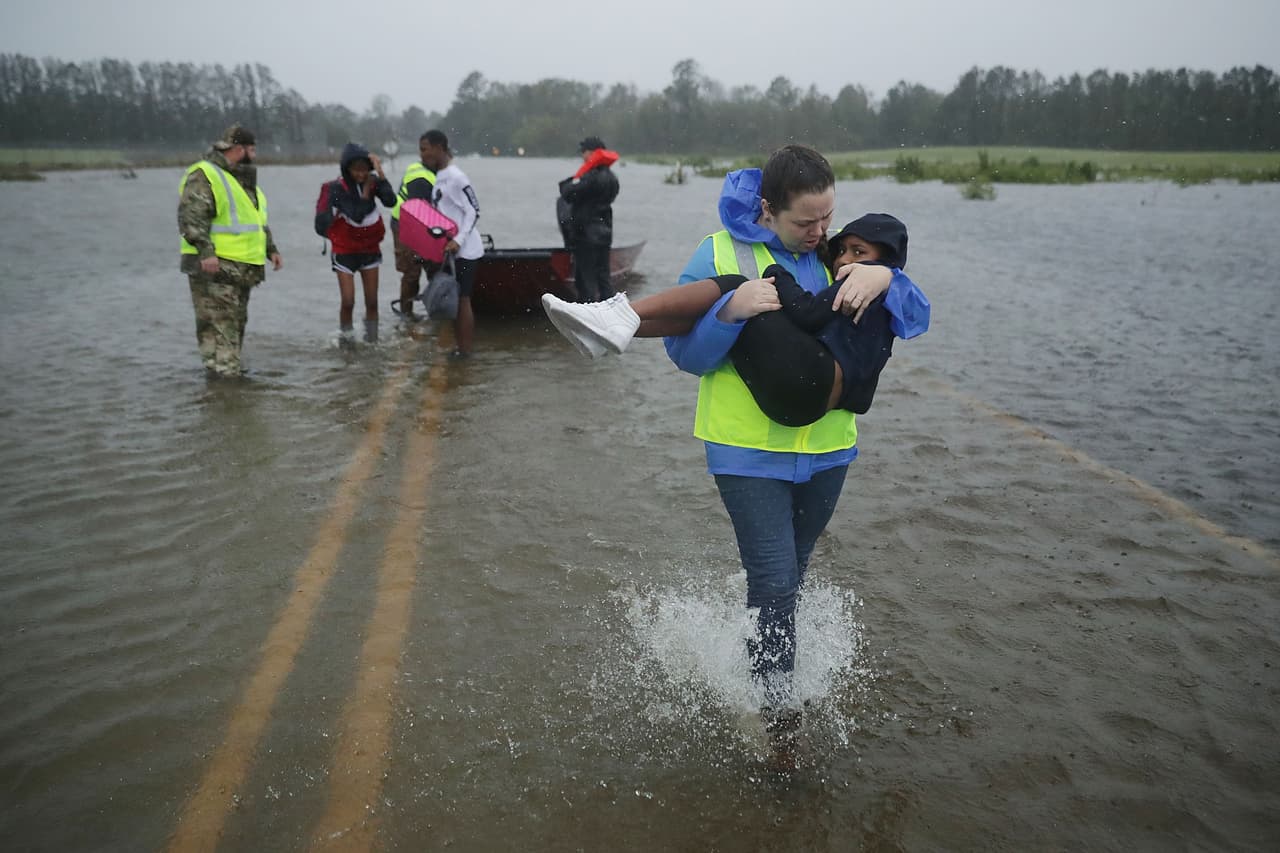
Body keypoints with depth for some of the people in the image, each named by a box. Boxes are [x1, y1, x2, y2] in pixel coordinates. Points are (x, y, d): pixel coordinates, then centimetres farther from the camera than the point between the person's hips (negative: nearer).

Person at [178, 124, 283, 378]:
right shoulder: (203, 176, -10)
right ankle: (224, 373, -13)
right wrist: (205, 251, -29)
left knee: (236, 323, 14)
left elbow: (257, 220, 29)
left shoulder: (244, 179, 21)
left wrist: (271, 249, 20)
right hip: (214, 267, -10)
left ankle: (232, 370, 22)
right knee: (219, 325, -12)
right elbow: (191, 218, -19)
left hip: (241, 269, 10)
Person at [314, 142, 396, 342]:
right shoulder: (337, 188, -17)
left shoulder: (372, 180, -7)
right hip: (345, 251, -3)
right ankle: (345, 339, 10)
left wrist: (380, 173, -28)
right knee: (348, 301, -8)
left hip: (370, 249, 3)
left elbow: (390, 201, -25)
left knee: (372, 301, 5)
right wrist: (366, 188, -22)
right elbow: (357, 215, -28)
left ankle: (372, 339, 16)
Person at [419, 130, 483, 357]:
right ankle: (459, 345, 23)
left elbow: (474, 211, -18)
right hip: (451, 250, 9)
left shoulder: (455, 177, -16)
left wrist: (458, 240, -25)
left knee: (462, 300, -3)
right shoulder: (440, 177, 12)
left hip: (464, 250, -9)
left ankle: (465, 349, 4)